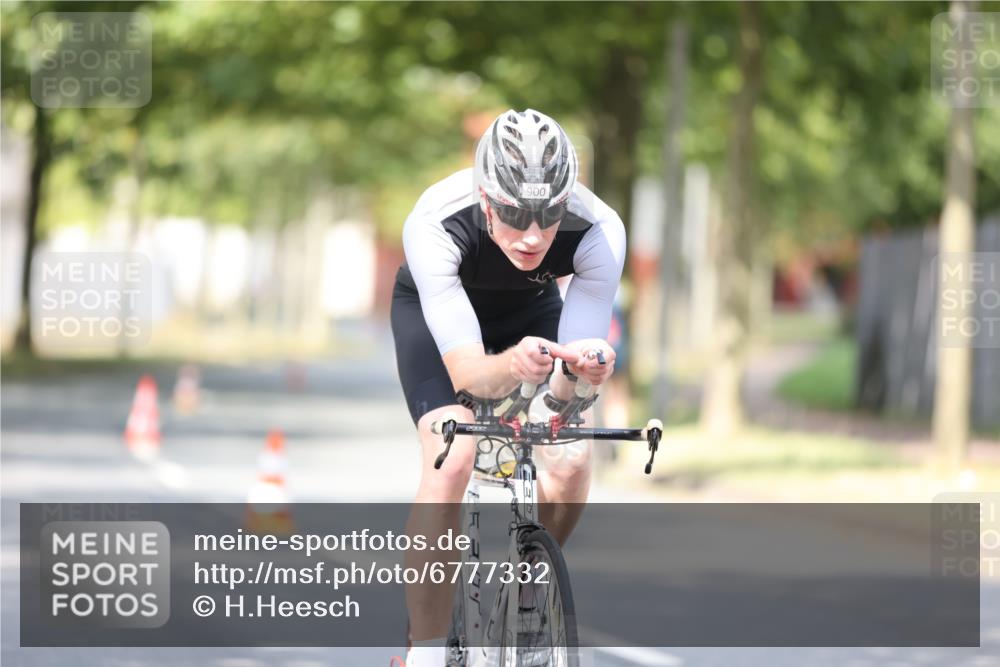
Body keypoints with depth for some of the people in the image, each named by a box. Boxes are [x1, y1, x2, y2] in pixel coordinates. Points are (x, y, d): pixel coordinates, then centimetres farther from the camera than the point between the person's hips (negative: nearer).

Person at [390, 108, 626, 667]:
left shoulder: (599, 231, -36)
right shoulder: (434, 226, -41)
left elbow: (565, 384, -34)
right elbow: (464, 371, -44)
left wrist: (585, 366, -57)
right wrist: (512, 366, -65)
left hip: (531, 310, 2)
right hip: (437, 309, -2)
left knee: (573, 464, -16)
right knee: (452, 458, -26)